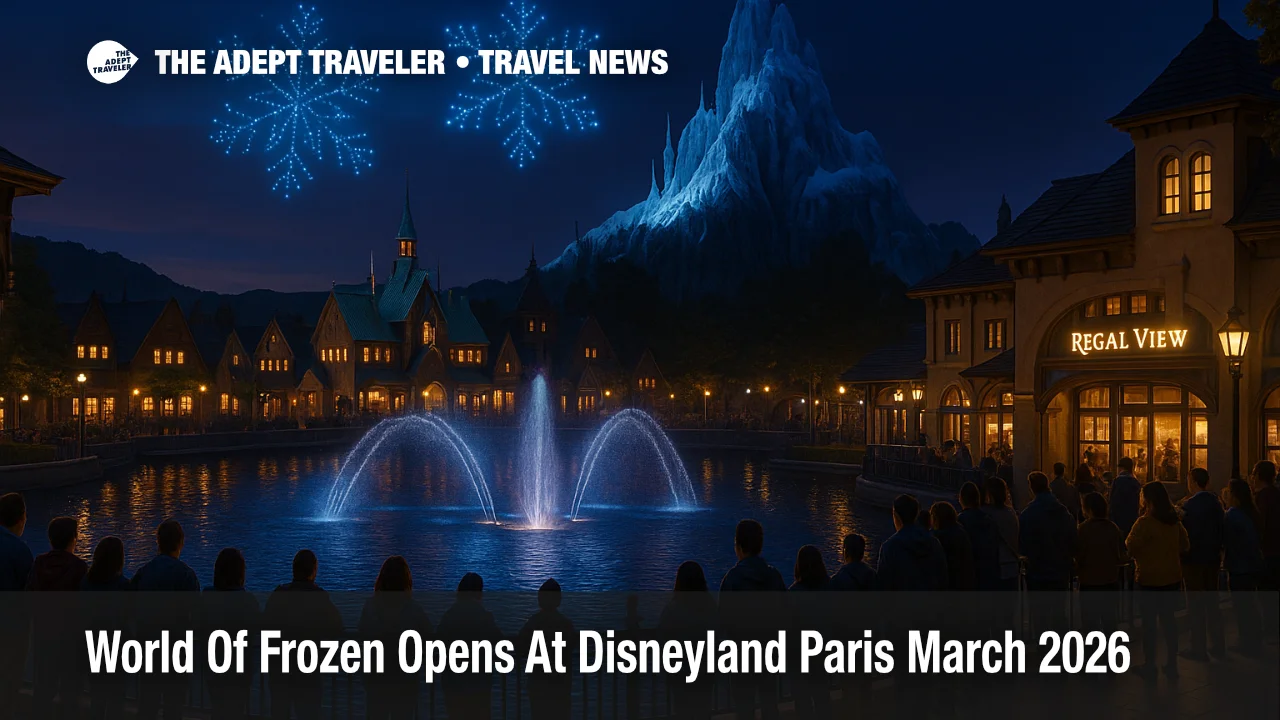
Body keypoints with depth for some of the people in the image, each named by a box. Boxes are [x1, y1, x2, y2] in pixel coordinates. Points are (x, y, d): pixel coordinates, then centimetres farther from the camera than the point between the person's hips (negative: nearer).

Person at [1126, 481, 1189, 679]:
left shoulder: (1144, 522, -17)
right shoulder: (1174, 521, 3)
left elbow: (1129, 547, -15)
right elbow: (1185, 545, 13)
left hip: (1149, 578, -6)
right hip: (1172, 577, 6)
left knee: (1149, 621, 4)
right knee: (1168, 620, 13)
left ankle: (1149, 664, 10)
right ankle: (1171, 664, 17)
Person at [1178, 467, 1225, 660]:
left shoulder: (1188, 504, -19)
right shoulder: (1216, 502, 3)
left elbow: (1184, 532, -17)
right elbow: (1220, 530, 9)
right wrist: (1217, 549, 18)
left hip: (1194, 559, -7)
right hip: (1213, 558, 7)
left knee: (1195, 604, 0)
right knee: (1212, 601, 17)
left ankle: (1199, 648, 3)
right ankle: (1218, 644, 23)